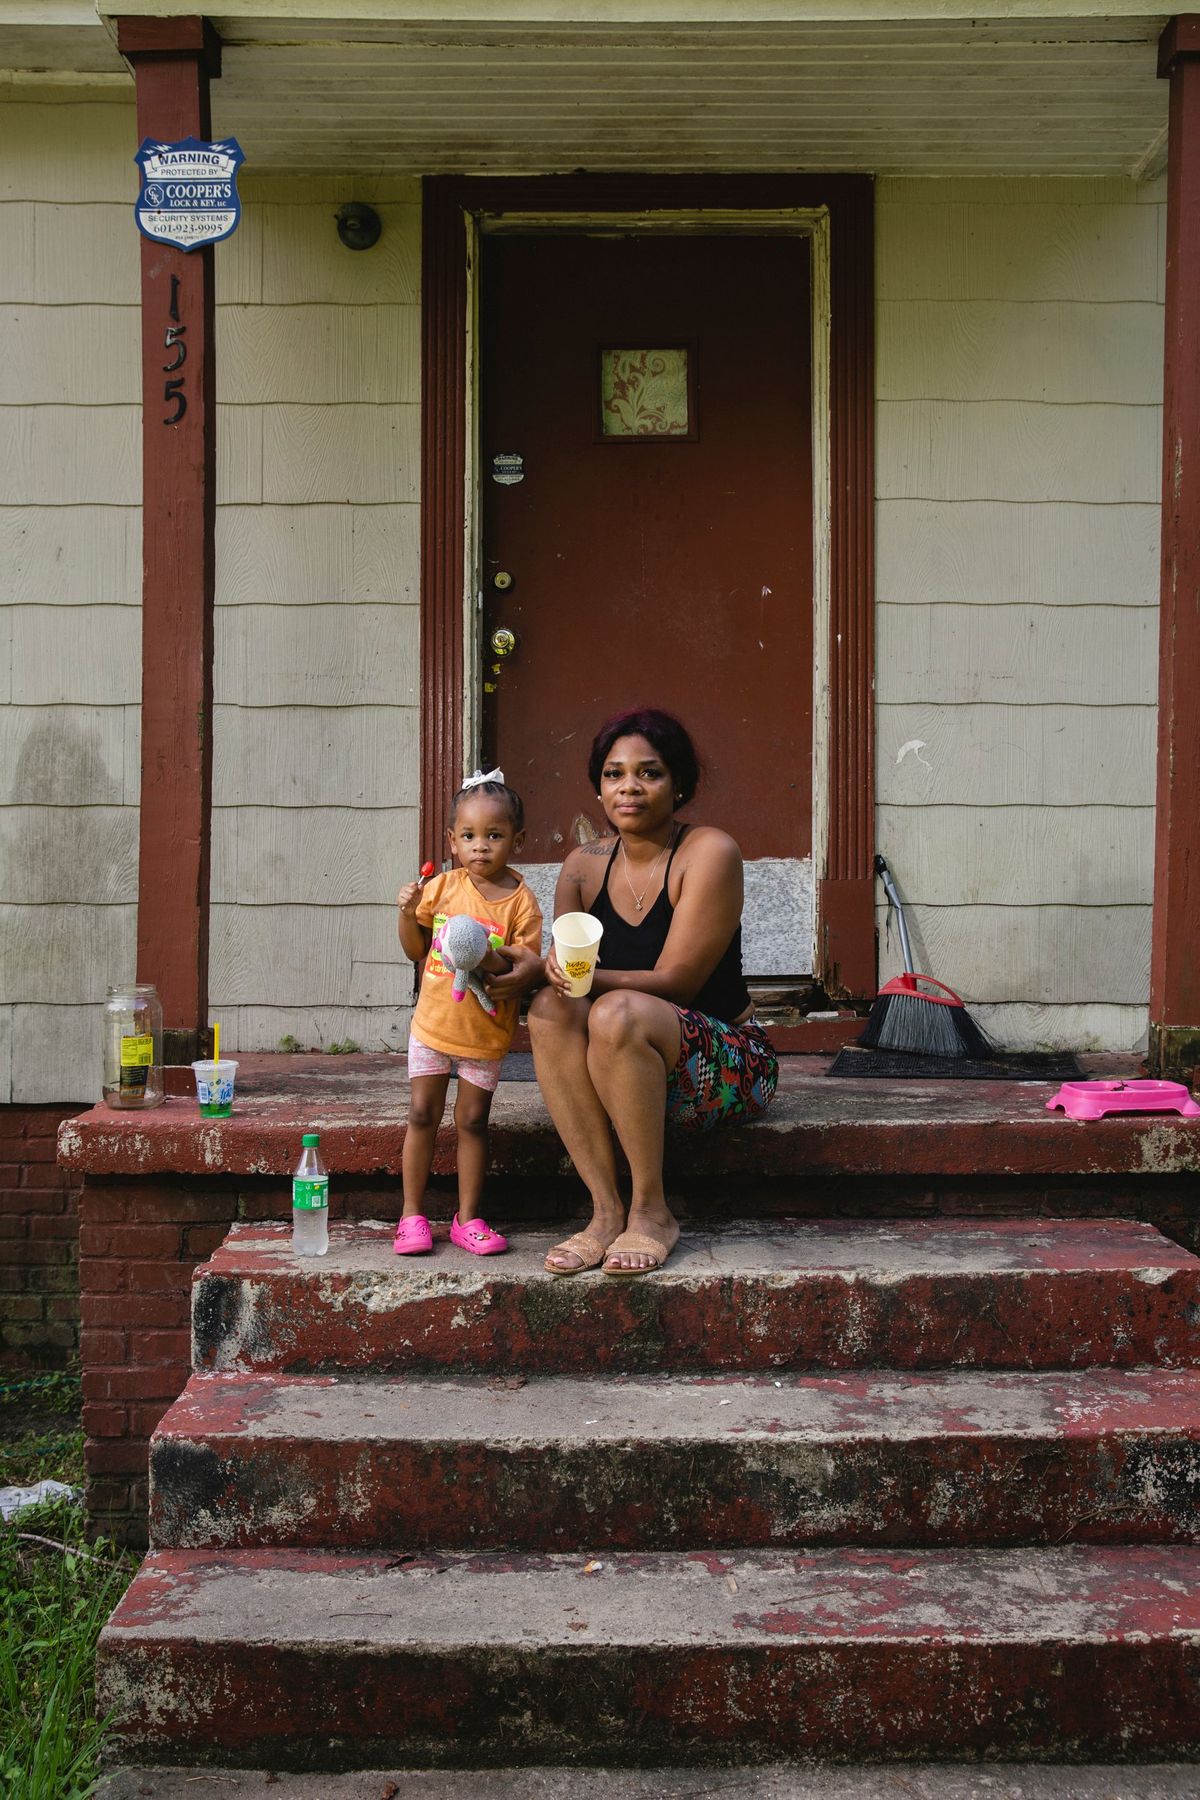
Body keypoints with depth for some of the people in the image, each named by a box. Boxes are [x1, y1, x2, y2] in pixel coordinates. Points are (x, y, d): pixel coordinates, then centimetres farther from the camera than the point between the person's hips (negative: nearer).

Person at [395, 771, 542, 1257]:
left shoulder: (521, 902, -9)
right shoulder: (442, 887, -2)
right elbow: (416, 950, 8)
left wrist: (496, 961, -30)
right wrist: (407, 913, -10)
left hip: (486, 1032, -2)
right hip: (433, 1022, 2)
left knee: (472, 1121, 6)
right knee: (422, 1115, 4)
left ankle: (468, 1217, 18)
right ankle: (412, 1214, 14)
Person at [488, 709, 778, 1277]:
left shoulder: (709, 852, -13)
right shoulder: (584, 866, 4)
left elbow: (674, 982, -20)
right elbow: (564, 969, -2)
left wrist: (544, 971, -28)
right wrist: (545, 976, -28)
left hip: (731, 1064, -5)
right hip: (626, 1070, 5)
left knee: (618, 1012, -33)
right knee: (551, 1010, -24)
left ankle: (651, 1211, -20)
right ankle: (605, 1210, -23)